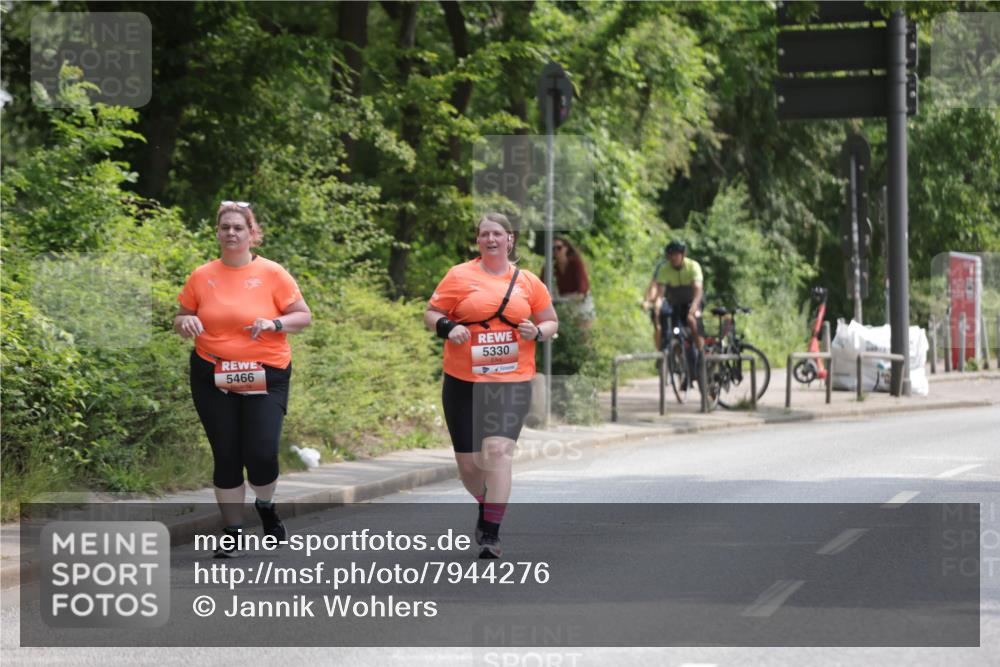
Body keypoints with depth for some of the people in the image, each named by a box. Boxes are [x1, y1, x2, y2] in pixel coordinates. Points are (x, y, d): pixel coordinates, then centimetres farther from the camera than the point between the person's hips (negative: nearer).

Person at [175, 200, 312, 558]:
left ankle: (266, 505, 23)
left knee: (262, 454, -10)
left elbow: (303, 316, 1)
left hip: (265, 377, -2)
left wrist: (274, 324, -17)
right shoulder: (201, 276, 3)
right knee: (226, 457, 4)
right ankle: (232, 531, 17)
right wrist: (186, 322, -10)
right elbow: (181, 319, 13)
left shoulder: (272, 273, -3)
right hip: (213, 378, 2)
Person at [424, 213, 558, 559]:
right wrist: (448, 328, -15)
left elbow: (551, 322, 16)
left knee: (497, 451, -19)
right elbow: (431, 314, 6)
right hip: (463, 382, 1)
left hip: (512, 382, -1)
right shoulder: (459, 276, 2)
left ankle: (491, 534, -11)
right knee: (468, 463, 7)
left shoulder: (528, 282, 7)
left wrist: (538, 332, -6)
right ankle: (486, 507, 41)